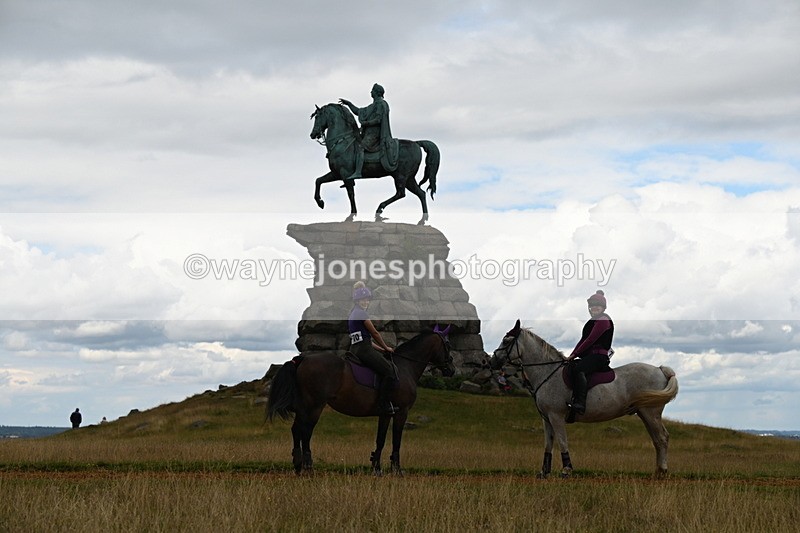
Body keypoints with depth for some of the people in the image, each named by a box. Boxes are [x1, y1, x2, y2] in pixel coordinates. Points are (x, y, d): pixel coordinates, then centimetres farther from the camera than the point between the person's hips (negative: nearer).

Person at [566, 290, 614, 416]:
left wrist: (575, 354, -12)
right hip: (589, 356, 11)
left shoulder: (603, 320, -8)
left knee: (578, 369, -34)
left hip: (599, 356, -11)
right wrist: (572, 355, 10)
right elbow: (583, 339, 22)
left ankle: (580, 403, -43)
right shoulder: (593, 321, 24)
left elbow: (591, 340, -14)